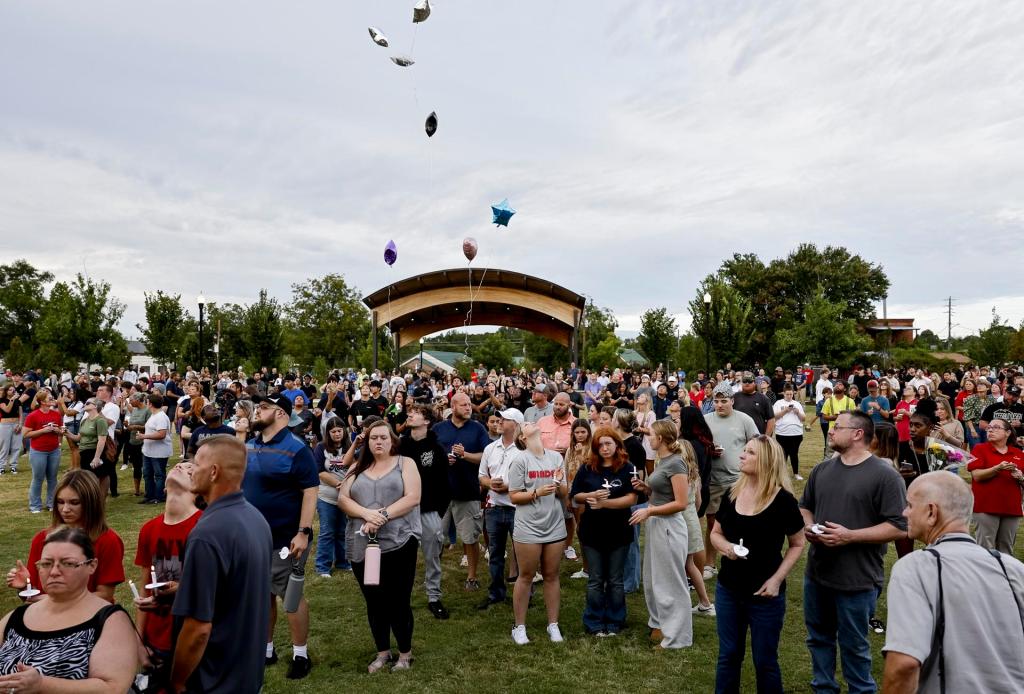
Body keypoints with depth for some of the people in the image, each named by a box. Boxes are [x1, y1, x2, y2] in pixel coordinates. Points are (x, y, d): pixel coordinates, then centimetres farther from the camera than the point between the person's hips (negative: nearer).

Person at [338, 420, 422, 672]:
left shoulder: (405, 464, 1)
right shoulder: (357, 468, 12)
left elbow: (412, 497, -10)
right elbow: (342, 498, 2)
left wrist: (382, 515, -18)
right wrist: (366, 514, -16)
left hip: (398, 542, -4)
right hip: (362, 545, 4)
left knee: (398, 601, 2)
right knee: (374, 602, 12)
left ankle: (405, 653, 22)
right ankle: (383, 652, 30)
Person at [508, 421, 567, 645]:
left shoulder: (556, 457, 4)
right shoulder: (520, 460, -8)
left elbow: (564, 494, 8)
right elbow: (514, 496, -8)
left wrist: (559, 485, -13)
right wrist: (537, 493, -21)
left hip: (555, 526, 4)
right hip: (528, 528, -3)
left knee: (551, 576, 12)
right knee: (526, 577, 7)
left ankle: (553, 624, 25)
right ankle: (519, 626, 20)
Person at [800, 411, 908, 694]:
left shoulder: (885, 475, -13)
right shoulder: (822, 469, 7)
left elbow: (900, 527, -16)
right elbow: (805, 506, 18)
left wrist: (849, 536, -21)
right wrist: (807, 526, -3)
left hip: (857, 580, -6)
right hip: (816, 573, 6)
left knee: (853, 646, 10)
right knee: (819, 638, 19)